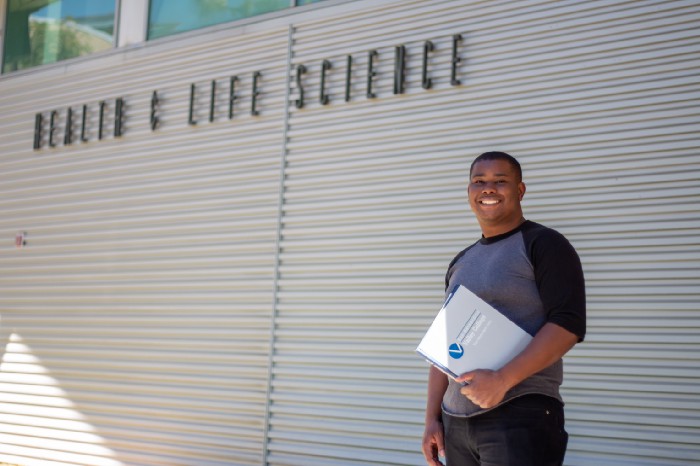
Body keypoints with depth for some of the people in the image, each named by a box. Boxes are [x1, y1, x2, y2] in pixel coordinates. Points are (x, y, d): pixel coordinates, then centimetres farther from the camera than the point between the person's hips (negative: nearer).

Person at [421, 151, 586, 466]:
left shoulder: (543, 245, -2)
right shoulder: (460, 263, 18)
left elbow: (568, 325, -13)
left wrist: (503, 380, -21)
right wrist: (432, 418, 12)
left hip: (522, 416, -6)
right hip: (456, 422, 6)